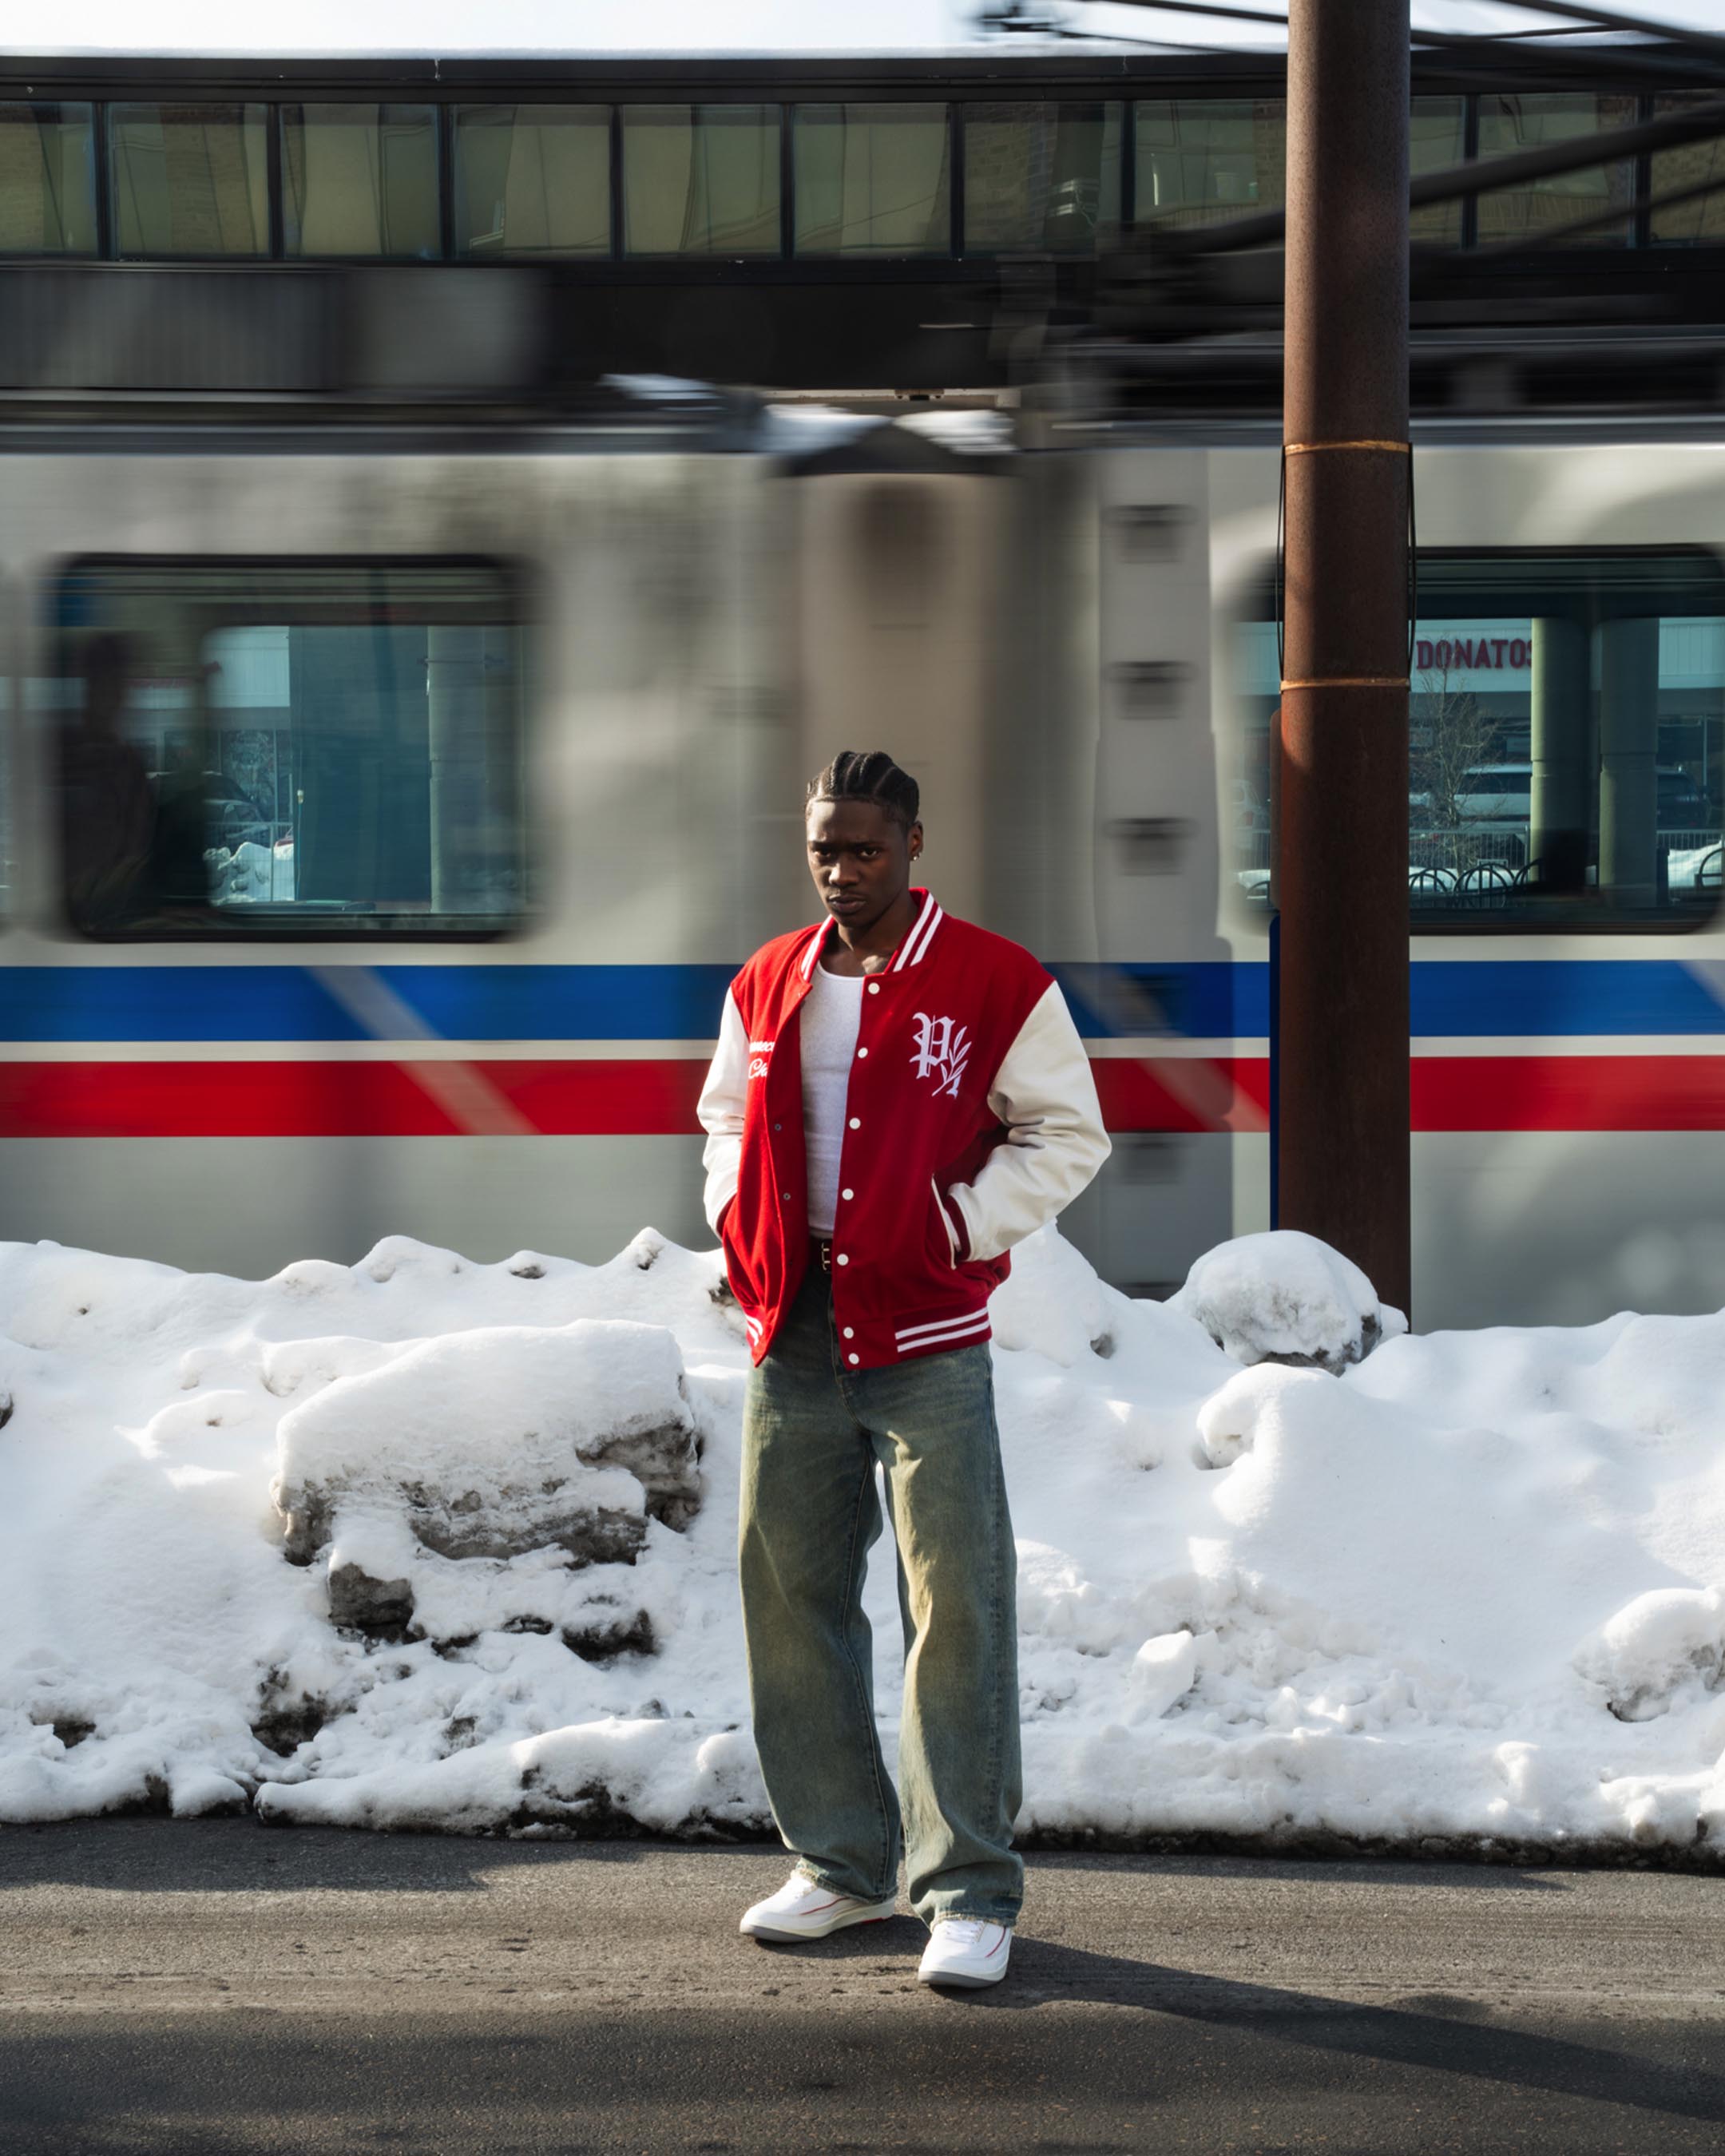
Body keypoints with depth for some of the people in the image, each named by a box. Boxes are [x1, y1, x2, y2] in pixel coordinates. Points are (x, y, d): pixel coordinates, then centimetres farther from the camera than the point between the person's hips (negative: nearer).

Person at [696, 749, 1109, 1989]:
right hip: (792, 1340, 5)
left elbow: (1066, 1135, 1)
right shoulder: (767, 988, 11)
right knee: (792, 1602, 10)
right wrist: (740, 1224, 6)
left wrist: (960, 1225, -10)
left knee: (958, 1611, -6)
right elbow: (728, 1121, 24)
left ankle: (971, 1890, 1)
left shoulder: (998, 986, -3)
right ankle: (841, 1863, 22)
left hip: (928, 1341, -5)